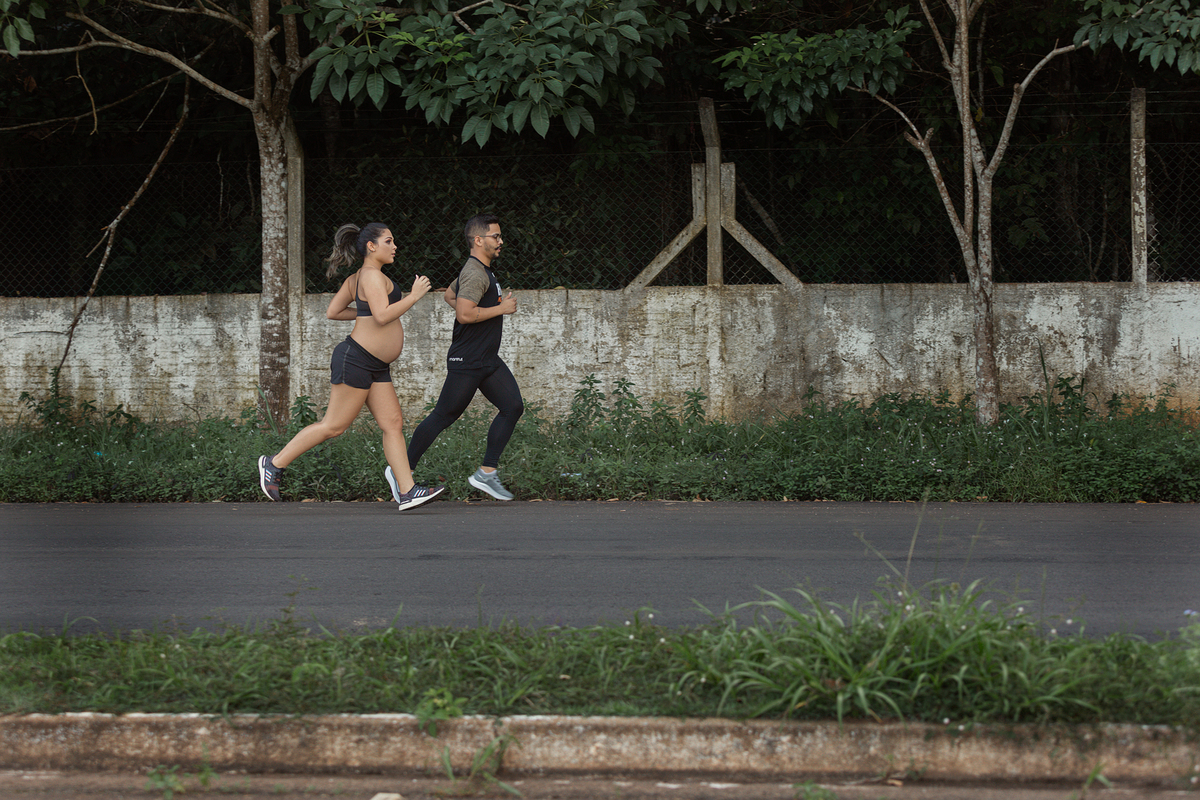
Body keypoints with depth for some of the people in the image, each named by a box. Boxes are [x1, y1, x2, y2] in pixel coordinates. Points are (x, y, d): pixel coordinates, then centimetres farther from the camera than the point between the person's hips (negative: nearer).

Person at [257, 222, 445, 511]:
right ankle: (275, 463, 6)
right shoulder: (372, 276, -14)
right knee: (334, 426, -4)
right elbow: (382, 316, -25)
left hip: (376, 367, 10)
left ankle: (407, 491, -2)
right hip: (356, 359, -10)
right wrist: (414, 296, -16)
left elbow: (332, 312, 18)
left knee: (393, 424, 2)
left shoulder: (355, 279, 15)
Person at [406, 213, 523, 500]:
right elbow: (464, 313, -29)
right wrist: (501, 308, -19)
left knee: (513, 406, -2)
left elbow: (449, 295, 30)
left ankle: (486, 473, 1)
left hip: (488, 359, 10)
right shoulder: (475, 274, -18)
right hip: (466, 362, -10)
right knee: (443, 417, 0)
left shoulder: (482, 270, 15)